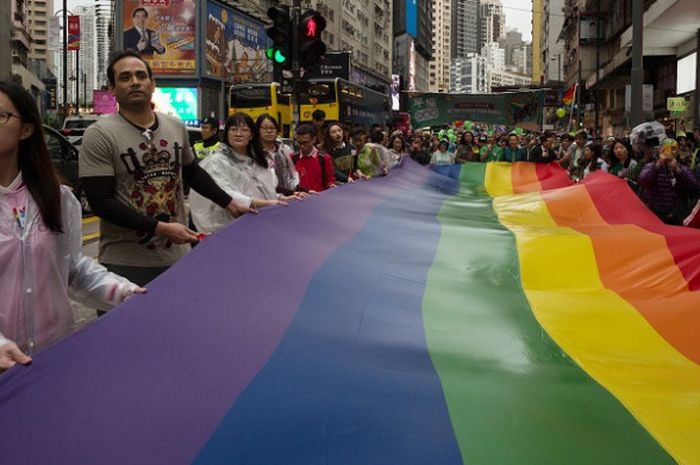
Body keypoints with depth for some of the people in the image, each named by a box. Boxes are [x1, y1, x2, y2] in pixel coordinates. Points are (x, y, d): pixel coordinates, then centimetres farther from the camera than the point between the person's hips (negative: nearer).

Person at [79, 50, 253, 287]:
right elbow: (100, 201, -14)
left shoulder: (176, 127, 7)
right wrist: (161, 228, -19)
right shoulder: (100, 135, -10)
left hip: (178, 255, 5)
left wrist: (230, 204, 18)